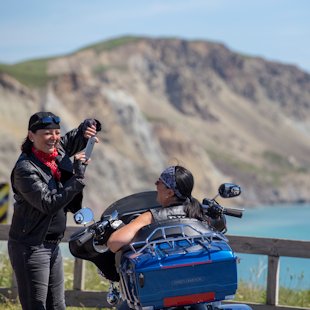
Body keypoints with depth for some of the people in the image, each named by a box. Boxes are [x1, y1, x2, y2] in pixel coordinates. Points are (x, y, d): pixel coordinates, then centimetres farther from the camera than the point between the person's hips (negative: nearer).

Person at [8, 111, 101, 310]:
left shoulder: (58, 150, 2)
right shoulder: (25, 169, -19)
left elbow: (77, 136, 15)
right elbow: (49, 204, -25)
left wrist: (89, 127, -10)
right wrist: (78, 177, -23)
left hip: (53, 246, 8)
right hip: (31, 247, -8)